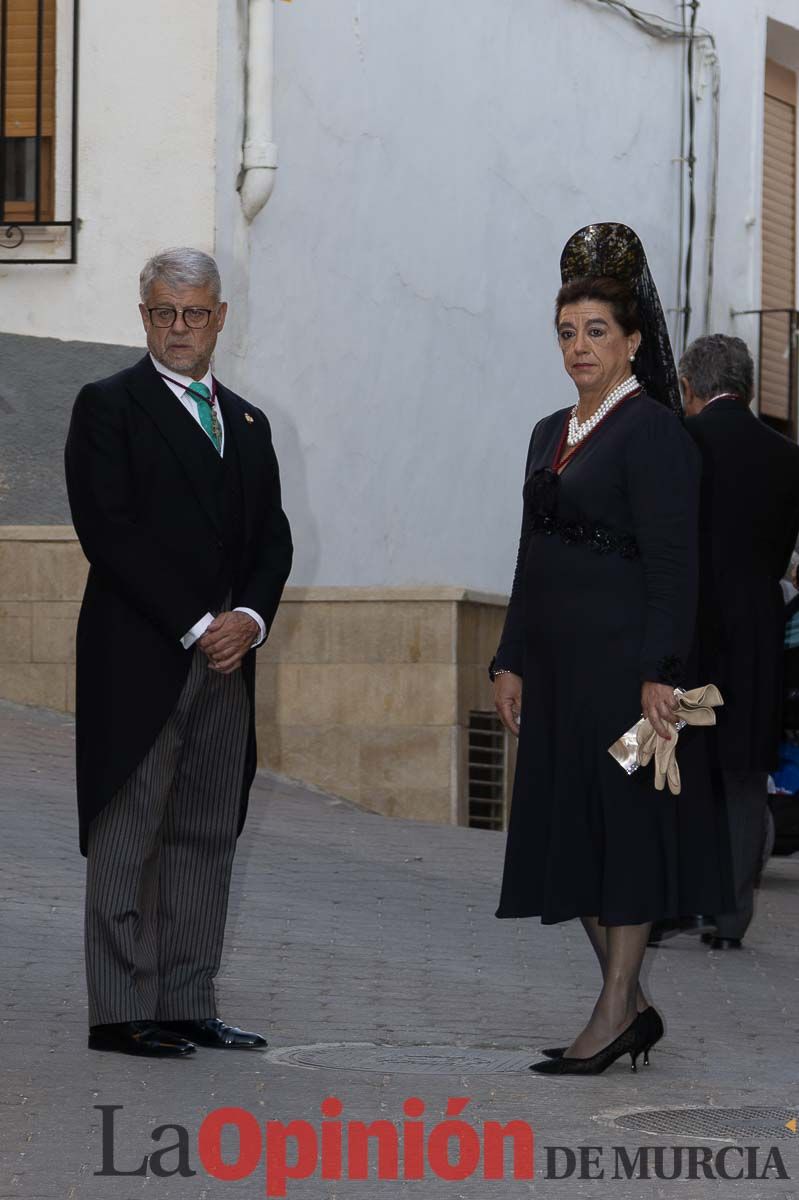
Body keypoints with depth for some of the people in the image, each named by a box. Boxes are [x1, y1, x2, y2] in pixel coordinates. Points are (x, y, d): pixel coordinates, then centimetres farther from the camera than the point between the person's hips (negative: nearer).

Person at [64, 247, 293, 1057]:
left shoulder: (246, 424, 18)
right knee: (127, 839, -3)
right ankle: (121, 1012, 0)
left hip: (226, 657, 6)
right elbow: (110, 532, -11)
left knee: (207, 837, 7)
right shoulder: (108, 407, -2)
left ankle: (188, 1004, 12)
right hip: (138, 659, -6)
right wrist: (195, 625, -14)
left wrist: (248, 617, -6)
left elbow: (272, 539, 14)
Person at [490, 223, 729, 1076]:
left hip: (621, 660, -9)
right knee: (571, 835, 10)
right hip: (558, 665, 9)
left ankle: (615, 1012, 2)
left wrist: (659, 673, -21)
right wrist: (512, 661, 13)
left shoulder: (654, 433, -10)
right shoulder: (551, 435, 15)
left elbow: (673, 568, -15)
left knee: (620, 828, -4)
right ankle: (629, 1007, 18)